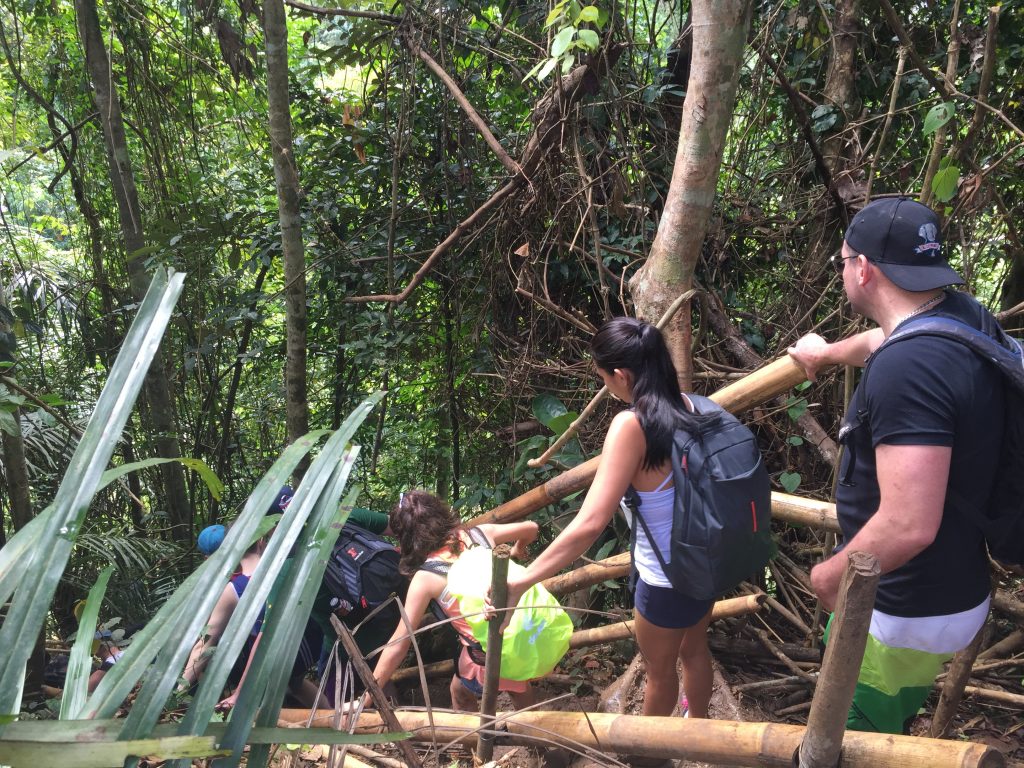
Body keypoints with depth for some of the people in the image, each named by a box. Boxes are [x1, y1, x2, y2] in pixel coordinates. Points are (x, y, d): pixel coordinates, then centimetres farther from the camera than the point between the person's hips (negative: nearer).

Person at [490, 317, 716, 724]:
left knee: (659, 669, 24)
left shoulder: (630, 425, -31)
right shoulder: (689, 406, -10)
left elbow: (590, 523, -36)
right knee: (694, 648, 33)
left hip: (667, 578, -6)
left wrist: (520, 581, -32)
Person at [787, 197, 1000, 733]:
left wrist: (832, 574, -17)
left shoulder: (906, 368, -32)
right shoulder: (965, 317, -2)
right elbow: (882, 341, 22)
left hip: (911, 613, -9)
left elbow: (908, 526, -36)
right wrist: (826, 353, 41)